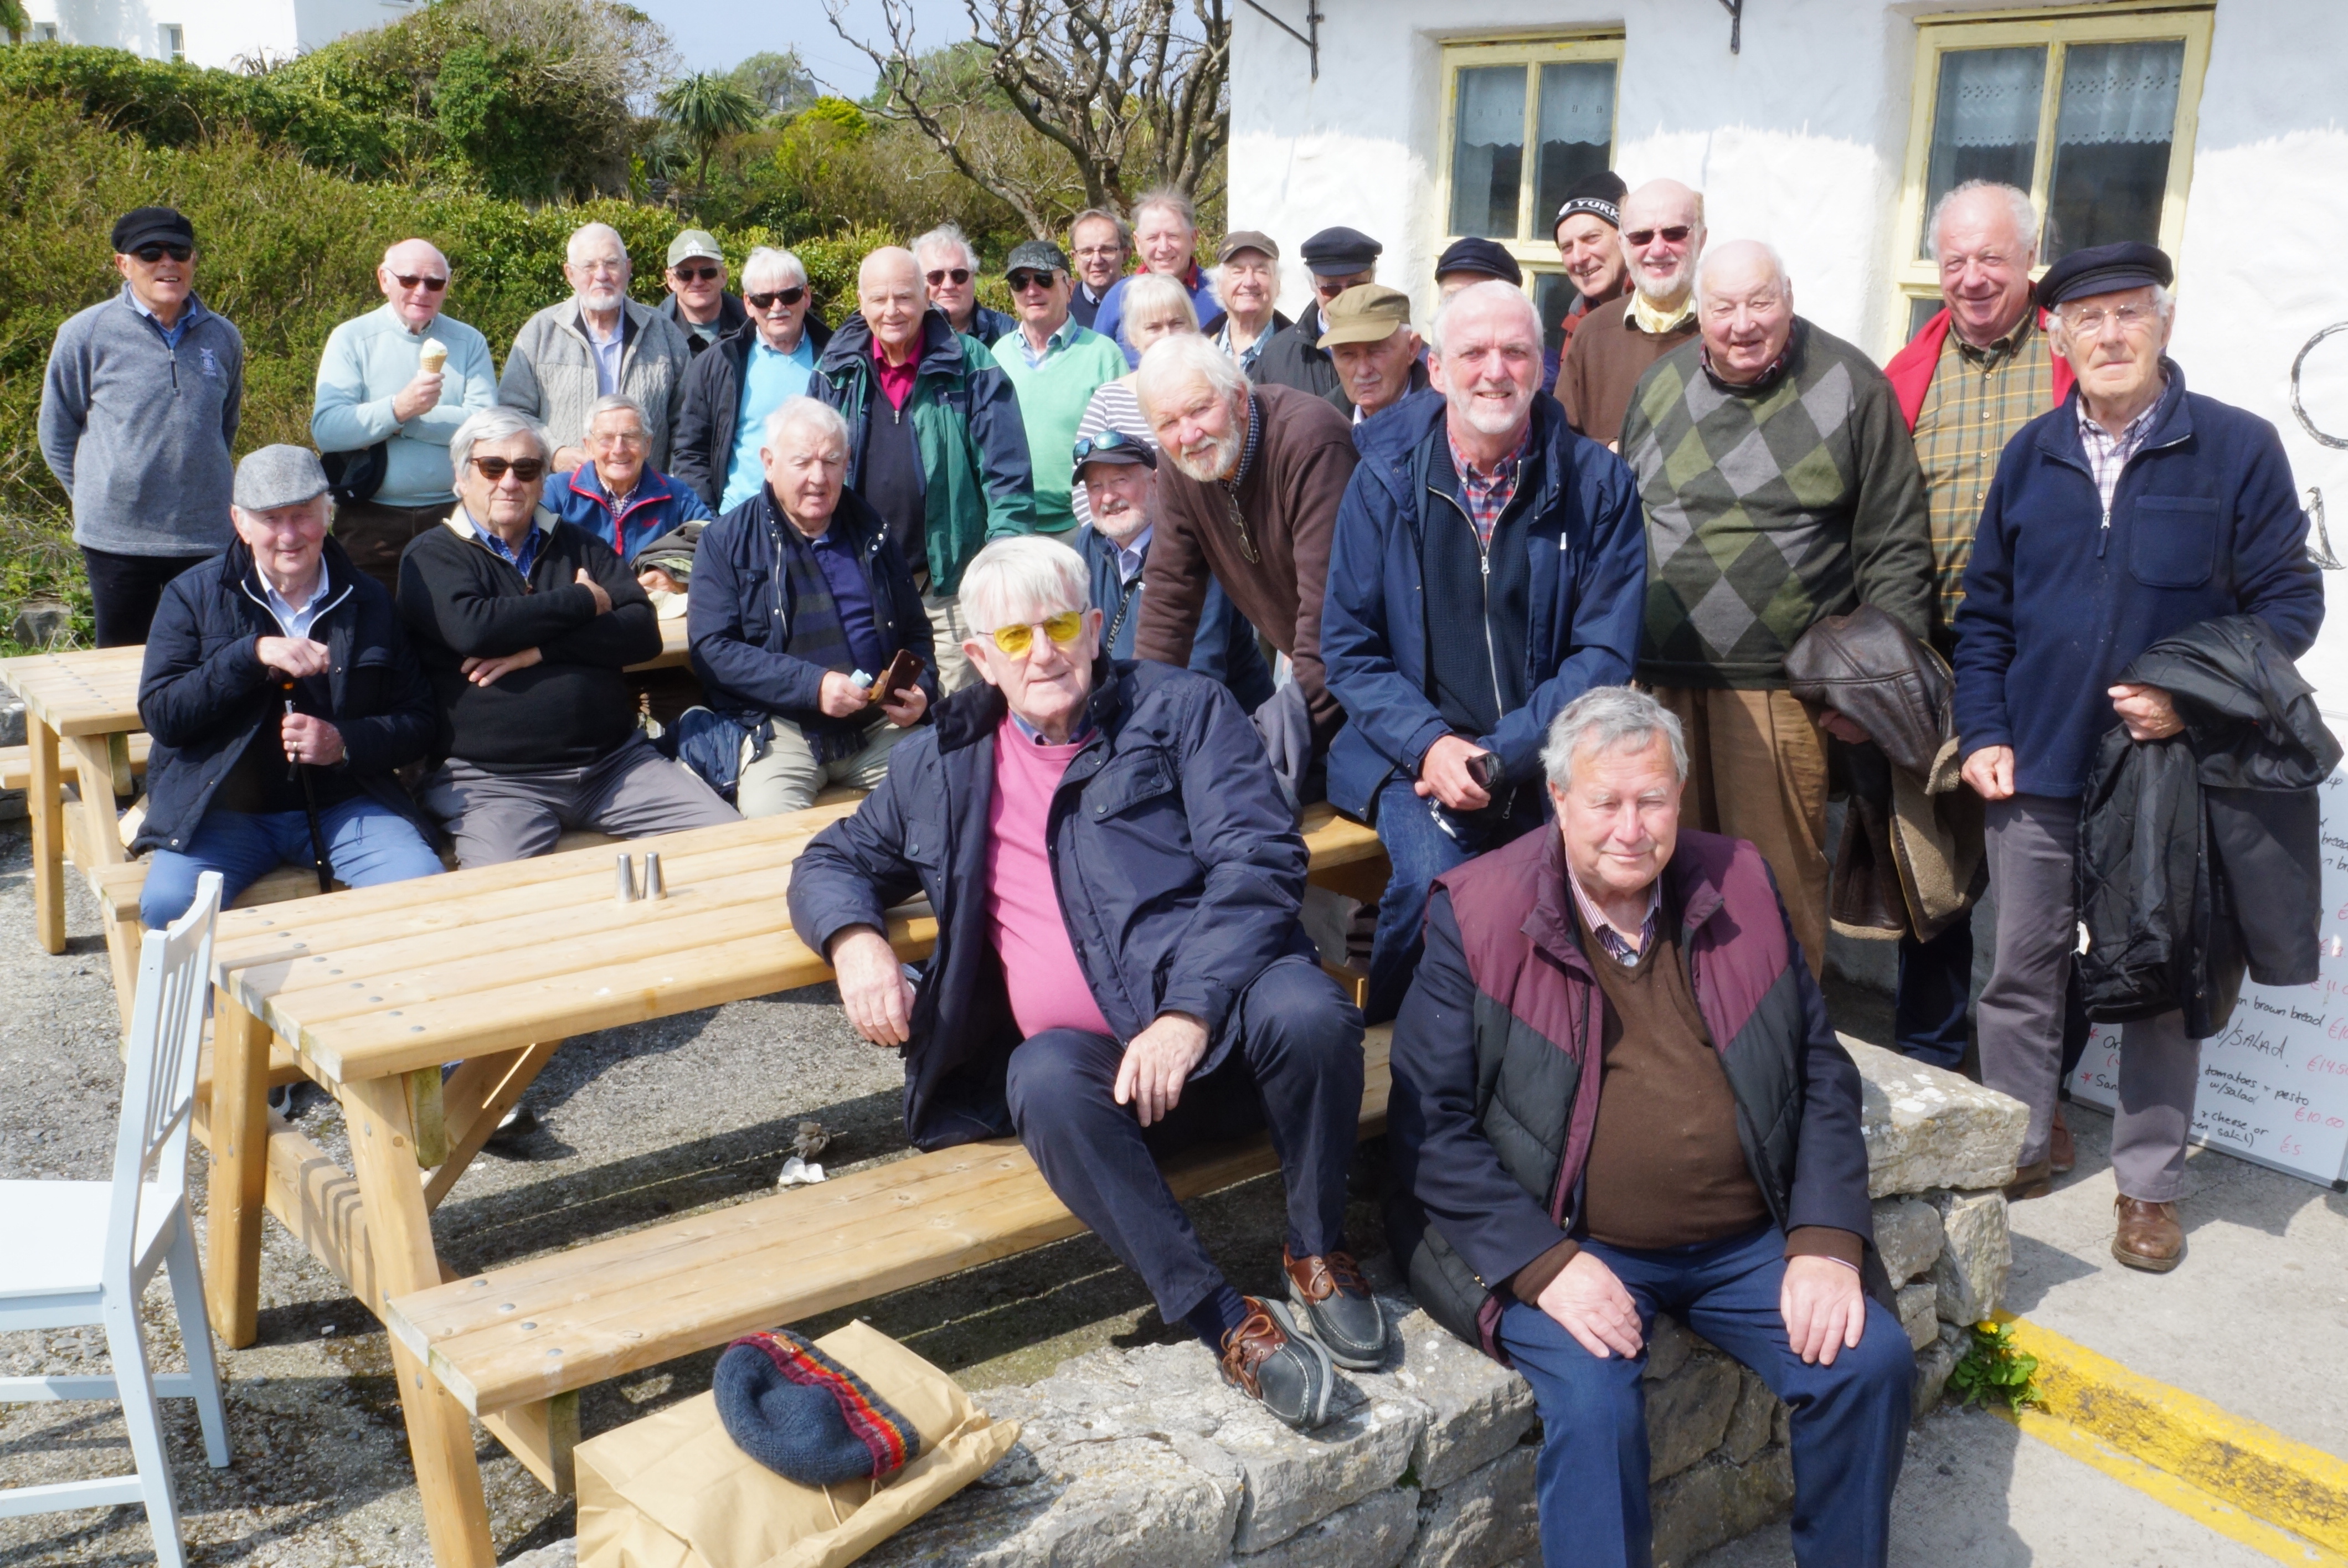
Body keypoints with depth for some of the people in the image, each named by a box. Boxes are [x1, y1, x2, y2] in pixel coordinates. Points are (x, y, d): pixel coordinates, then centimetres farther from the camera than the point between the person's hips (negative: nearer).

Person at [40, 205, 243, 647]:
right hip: (119, 539, -2)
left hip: (210, 538, 2)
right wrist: (98, 500, 3)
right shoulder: (86, 334, -5)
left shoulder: (223, 338, 4)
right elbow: (57, 436, 4)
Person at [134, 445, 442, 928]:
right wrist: (252, 654, -15)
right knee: (168, 905, -28)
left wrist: (345, 744, -12)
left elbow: (420, 720, 7)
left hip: (345, 806, 1)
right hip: (223, 807, 0)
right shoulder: (193, 595, 6)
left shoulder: (370, 602, 10)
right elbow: (160, 716, -4)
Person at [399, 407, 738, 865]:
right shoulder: (431, 557, 6)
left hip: (616, 760, 4)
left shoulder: (579, 545, 18)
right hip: (493, 778, -4)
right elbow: (471, 629, -16)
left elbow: (644, 633, 3)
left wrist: (540, 648, -10)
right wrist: (584, 600, -4)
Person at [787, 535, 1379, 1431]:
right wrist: (855, 939, -1)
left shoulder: (1179, 708, 9)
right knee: (1045, 1080, -34)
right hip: (1091, 1057, 2)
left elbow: (1260, 859, -4)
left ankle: (1318, 1256, -6)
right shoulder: (942, 763, 19)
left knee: (1307, 1013, -34)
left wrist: (1190, 1012, -20)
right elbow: (831, 863, 26)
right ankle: (1225, 1321, -23)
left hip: (1218, 1028, -1)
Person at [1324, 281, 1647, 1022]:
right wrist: (1431, 745, -13)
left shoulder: (1598, 484, 2)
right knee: (1434, 879, -27)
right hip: (1417, 760, 0)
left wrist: (1501, 756, -13)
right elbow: (1348, 644, 4)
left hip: (1548, 767, 1)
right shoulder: (1386, 478, 3)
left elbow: (1606, 650, -1)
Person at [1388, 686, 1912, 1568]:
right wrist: (1546, 1263, -18)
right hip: (1570, 1247, -4)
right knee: (1594, 1402, -28)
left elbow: (1822, 1074, 9)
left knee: (1872, 1362, -13)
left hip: (1749, 1240, 4)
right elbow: (1430, 1122, -9)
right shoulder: (1477, 915, -7)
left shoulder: (1741, 889, 6)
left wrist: (1827, 1241, -4)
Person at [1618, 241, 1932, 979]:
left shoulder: (1849, 387, -1)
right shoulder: (1662, 385, 12)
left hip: (1777, 684, -4)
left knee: (1778, 876, 0)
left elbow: (1896, 548, -1)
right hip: (1660, 675, 4)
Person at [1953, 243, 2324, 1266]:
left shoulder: (2238, 448, -4)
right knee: (2022, 968, 11)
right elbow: (1985, 607, 11)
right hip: (2036, 770, 3)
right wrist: (1982, 731, 2)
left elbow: (2289, 602, -2)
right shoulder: (2032, 454, 7)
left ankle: (2148, 1187, 22)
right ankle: (2014, 1150, 28)